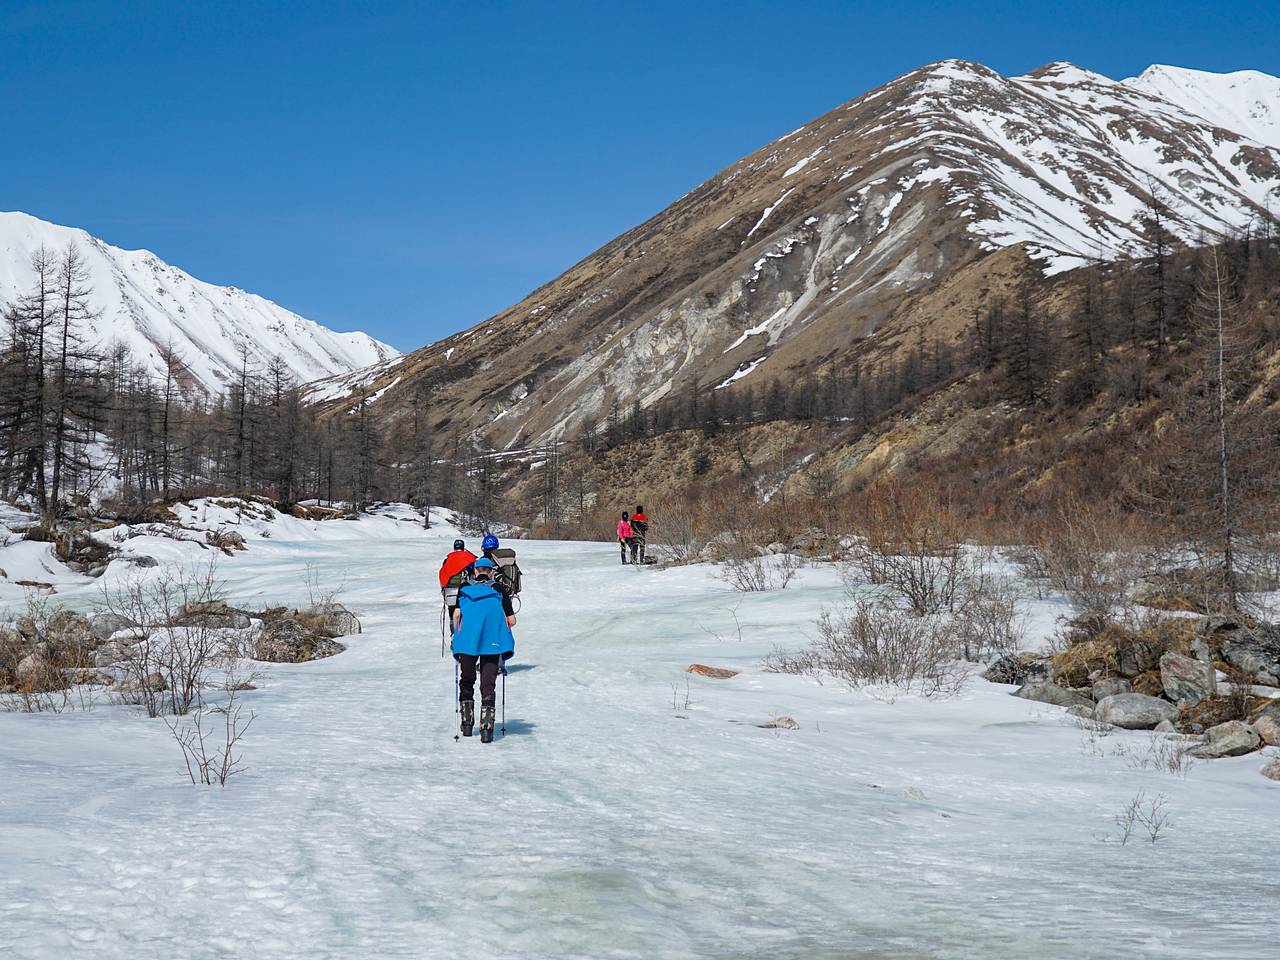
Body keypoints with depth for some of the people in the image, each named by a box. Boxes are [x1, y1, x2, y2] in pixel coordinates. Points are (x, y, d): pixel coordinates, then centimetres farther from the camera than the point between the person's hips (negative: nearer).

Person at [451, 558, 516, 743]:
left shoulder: (465, 588, 20)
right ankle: (486, 727, -12)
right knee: (488, 683, -1)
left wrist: (455, 635, 18)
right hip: (493, 638, 0)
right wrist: (502, 626, 35)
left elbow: (456, 613, 5)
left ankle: (466, 723, 17)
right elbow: (511, 620, 15)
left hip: (467, 638, 0)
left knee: (467, 680, 17)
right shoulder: (499, 589, 21)